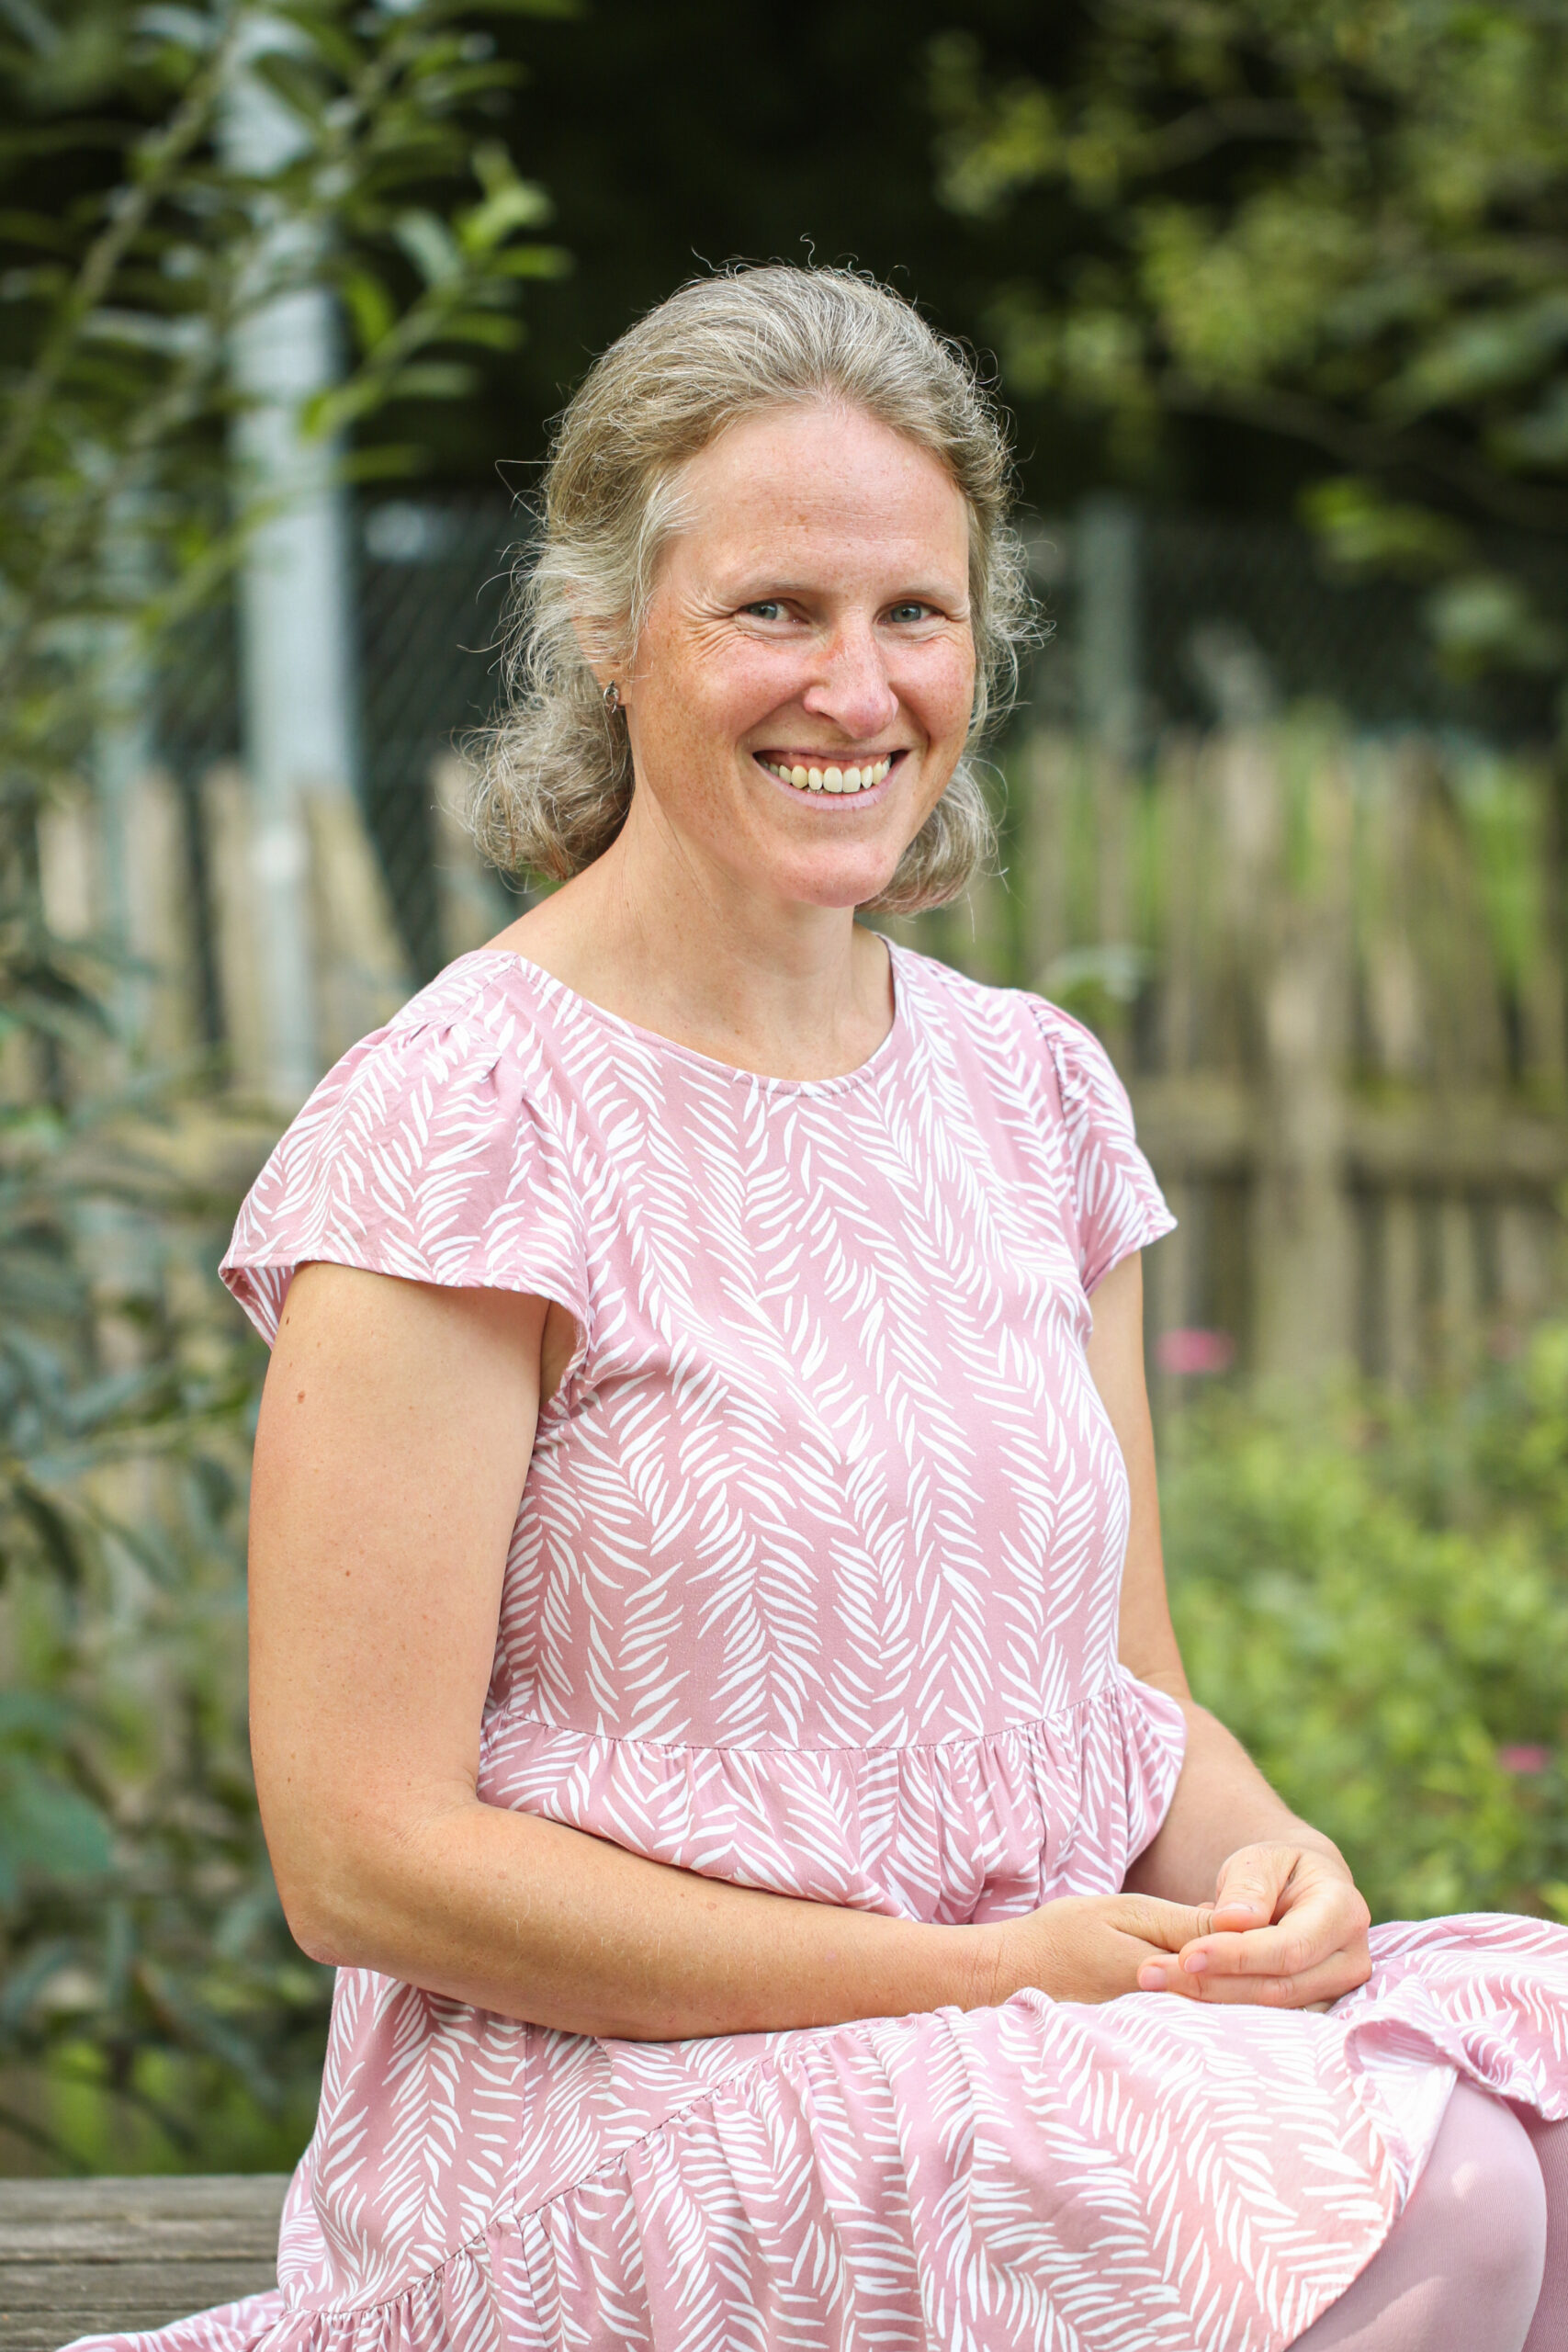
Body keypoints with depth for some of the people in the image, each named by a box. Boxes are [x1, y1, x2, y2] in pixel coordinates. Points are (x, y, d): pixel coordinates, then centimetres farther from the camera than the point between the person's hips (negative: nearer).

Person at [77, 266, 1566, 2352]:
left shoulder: (1031, 1089, 12)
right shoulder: (457, 1131, -9)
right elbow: (368, 1858, -12)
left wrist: (1265, 1865, -6)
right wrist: (981, 1977, -15)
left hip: (1062, 2075, 7)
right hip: (604, 2140, -6)